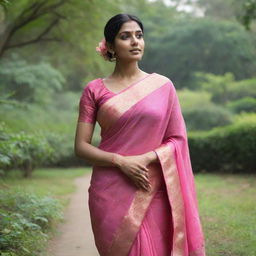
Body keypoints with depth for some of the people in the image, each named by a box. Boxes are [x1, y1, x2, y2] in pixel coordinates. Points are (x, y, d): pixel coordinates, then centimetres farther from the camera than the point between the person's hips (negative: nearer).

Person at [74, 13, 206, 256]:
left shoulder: (163, 85, 4)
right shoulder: (95, 90, 2)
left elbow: (177, 139, 5)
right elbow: (81, 146, -1)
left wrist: (146, 159, -12)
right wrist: (121, 161, -15)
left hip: (153, 192, 1)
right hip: (111, 192, -1)